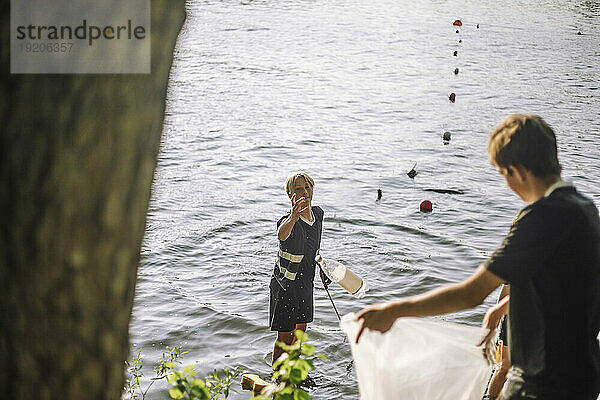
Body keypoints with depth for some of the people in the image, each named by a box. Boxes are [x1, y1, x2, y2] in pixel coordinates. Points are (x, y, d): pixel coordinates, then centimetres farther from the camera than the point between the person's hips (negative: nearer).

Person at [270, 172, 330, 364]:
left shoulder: (318, 212, -3)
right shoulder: (288, 220, -26)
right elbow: (282, 234, -52)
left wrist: (321, 268, 23)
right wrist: (293, 218, -73)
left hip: (306, 282, 7)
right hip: (285, 285, -7)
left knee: (301, 328, 23)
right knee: (284, 337, 1)